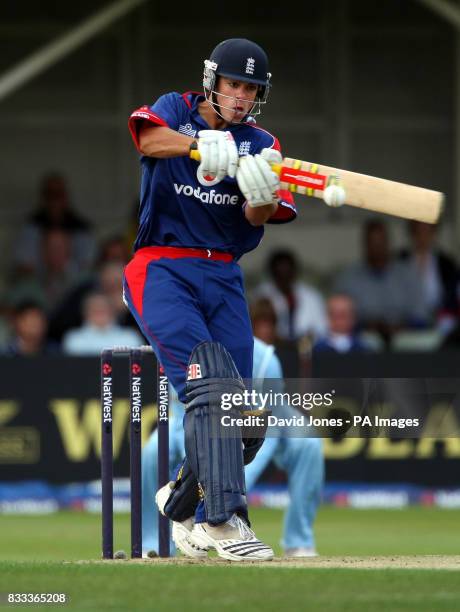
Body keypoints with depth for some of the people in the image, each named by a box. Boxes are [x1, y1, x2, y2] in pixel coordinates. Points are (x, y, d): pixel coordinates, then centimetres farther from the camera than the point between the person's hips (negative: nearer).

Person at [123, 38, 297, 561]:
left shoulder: (261, 145, 11)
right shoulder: (175, 111, 3)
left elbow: (258, 219, -7)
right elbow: (149, 139, -22)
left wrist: (261, 196, -31)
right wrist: (201, 144, -41)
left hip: (224, 278, 5)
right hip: (161, 271, -5)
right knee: (209, 381, -23)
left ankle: (205, 522, 22)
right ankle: (225, 520, -29)